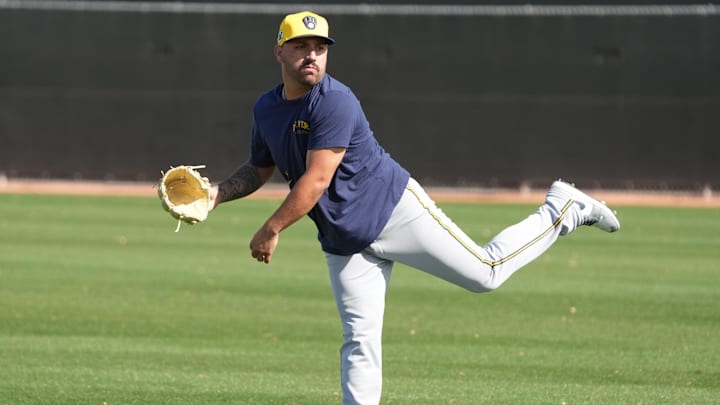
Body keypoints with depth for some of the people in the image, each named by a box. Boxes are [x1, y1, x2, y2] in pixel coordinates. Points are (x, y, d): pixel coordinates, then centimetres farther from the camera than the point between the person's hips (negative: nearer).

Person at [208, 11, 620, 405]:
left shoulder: (334, 101, -20)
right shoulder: (265, 109, 5)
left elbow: (316, 180, -24)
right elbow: (259, 169, 21)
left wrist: (271, 230, -18)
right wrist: (217, 194, 3)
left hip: (395, 209, -6)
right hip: (343, 240, 6)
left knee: (485, 271, -6)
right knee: (359, 341, 1)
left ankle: (562, 210, 13)